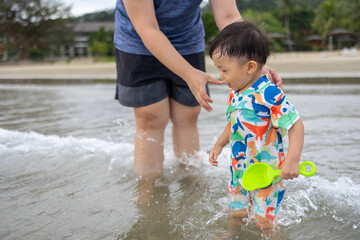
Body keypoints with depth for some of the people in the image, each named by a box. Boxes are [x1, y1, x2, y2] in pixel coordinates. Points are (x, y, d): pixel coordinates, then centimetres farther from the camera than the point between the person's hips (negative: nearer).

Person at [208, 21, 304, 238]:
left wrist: (292, 160, -33)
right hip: (240, 168, 7)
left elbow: (296, 124, -25)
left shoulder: (268, 94, -26)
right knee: (236, 212, 21)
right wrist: (219, 146, 18)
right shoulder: (236, 93, 1)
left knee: (264, 221, 7)